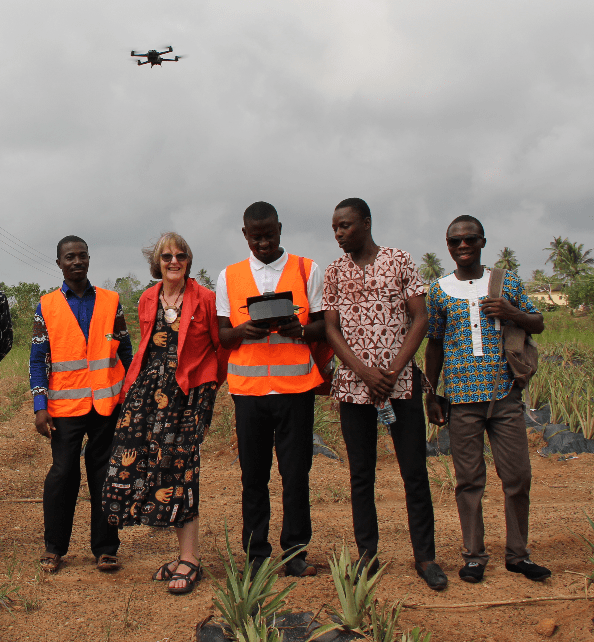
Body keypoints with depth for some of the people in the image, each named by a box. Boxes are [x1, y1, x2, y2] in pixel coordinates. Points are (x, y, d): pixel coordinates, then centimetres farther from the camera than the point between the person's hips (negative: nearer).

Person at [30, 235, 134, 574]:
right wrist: (40, 406, -5)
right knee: (63, 474, 2)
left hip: (107, 403, 1)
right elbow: (38, 359, 3)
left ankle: (105, 548, 15)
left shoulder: (110, 301, 7)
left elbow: (125, 351, 10)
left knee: (105, 474, 5)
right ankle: (54, 548, 18)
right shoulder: (47, 306, 4)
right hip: (65, 406, -1)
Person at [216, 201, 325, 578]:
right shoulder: (229, 277, 12)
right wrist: (242, 331, -13)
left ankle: (296, 551, 14)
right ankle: (257, 554, 14)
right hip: (248, 387, 1)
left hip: (296, 385, -1)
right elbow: (222, 334, 9)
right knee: (254, 474, 3)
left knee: (296, 472, 1)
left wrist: (301, 330, -15)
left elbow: (323, 326, 6)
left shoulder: (307, 270, 8)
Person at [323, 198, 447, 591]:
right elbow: (331, 329, 3)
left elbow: (420, 319, -2)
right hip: (353, 383, 2)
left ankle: (425, 556, 10)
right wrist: (365, 372, -11)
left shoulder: (400, 261, 2)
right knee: (361, 473, 7)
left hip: (401, 379, -2)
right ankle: (367, 555, 17)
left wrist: (393, 371, -12)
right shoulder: (335, 272, 8)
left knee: (415, 471, 1)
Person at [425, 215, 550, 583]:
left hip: (506, 395, 1)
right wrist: (431, 396, 9)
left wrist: (512, 314, -8)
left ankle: (518, 553, 19)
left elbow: (538, 324, 14)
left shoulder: (507, 283, 8)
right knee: (469, 479, 4)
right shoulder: (440, 291, 7)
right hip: (462, 397, -1)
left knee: (518, 476, 3)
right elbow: (434, 346, 11)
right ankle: (474, 555, 16)